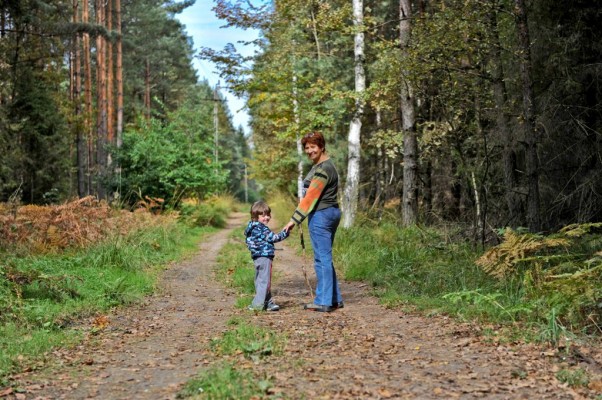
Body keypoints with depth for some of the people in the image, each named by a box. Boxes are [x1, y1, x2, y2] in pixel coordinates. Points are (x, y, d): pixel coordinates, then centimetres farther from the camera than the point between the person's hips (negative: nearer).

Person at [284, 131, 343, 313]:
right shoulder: (322, 165, 16)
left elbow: (310, 197, -20)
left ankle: (323, 302, 1)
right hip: (330, 213, 11)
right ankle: (335, 299, 20)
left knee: (322, 259, -5)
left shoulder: (323, 169, -16)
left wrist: (294, 220, -20)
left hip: (321, 215, -11)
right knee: (325, 258, 15)